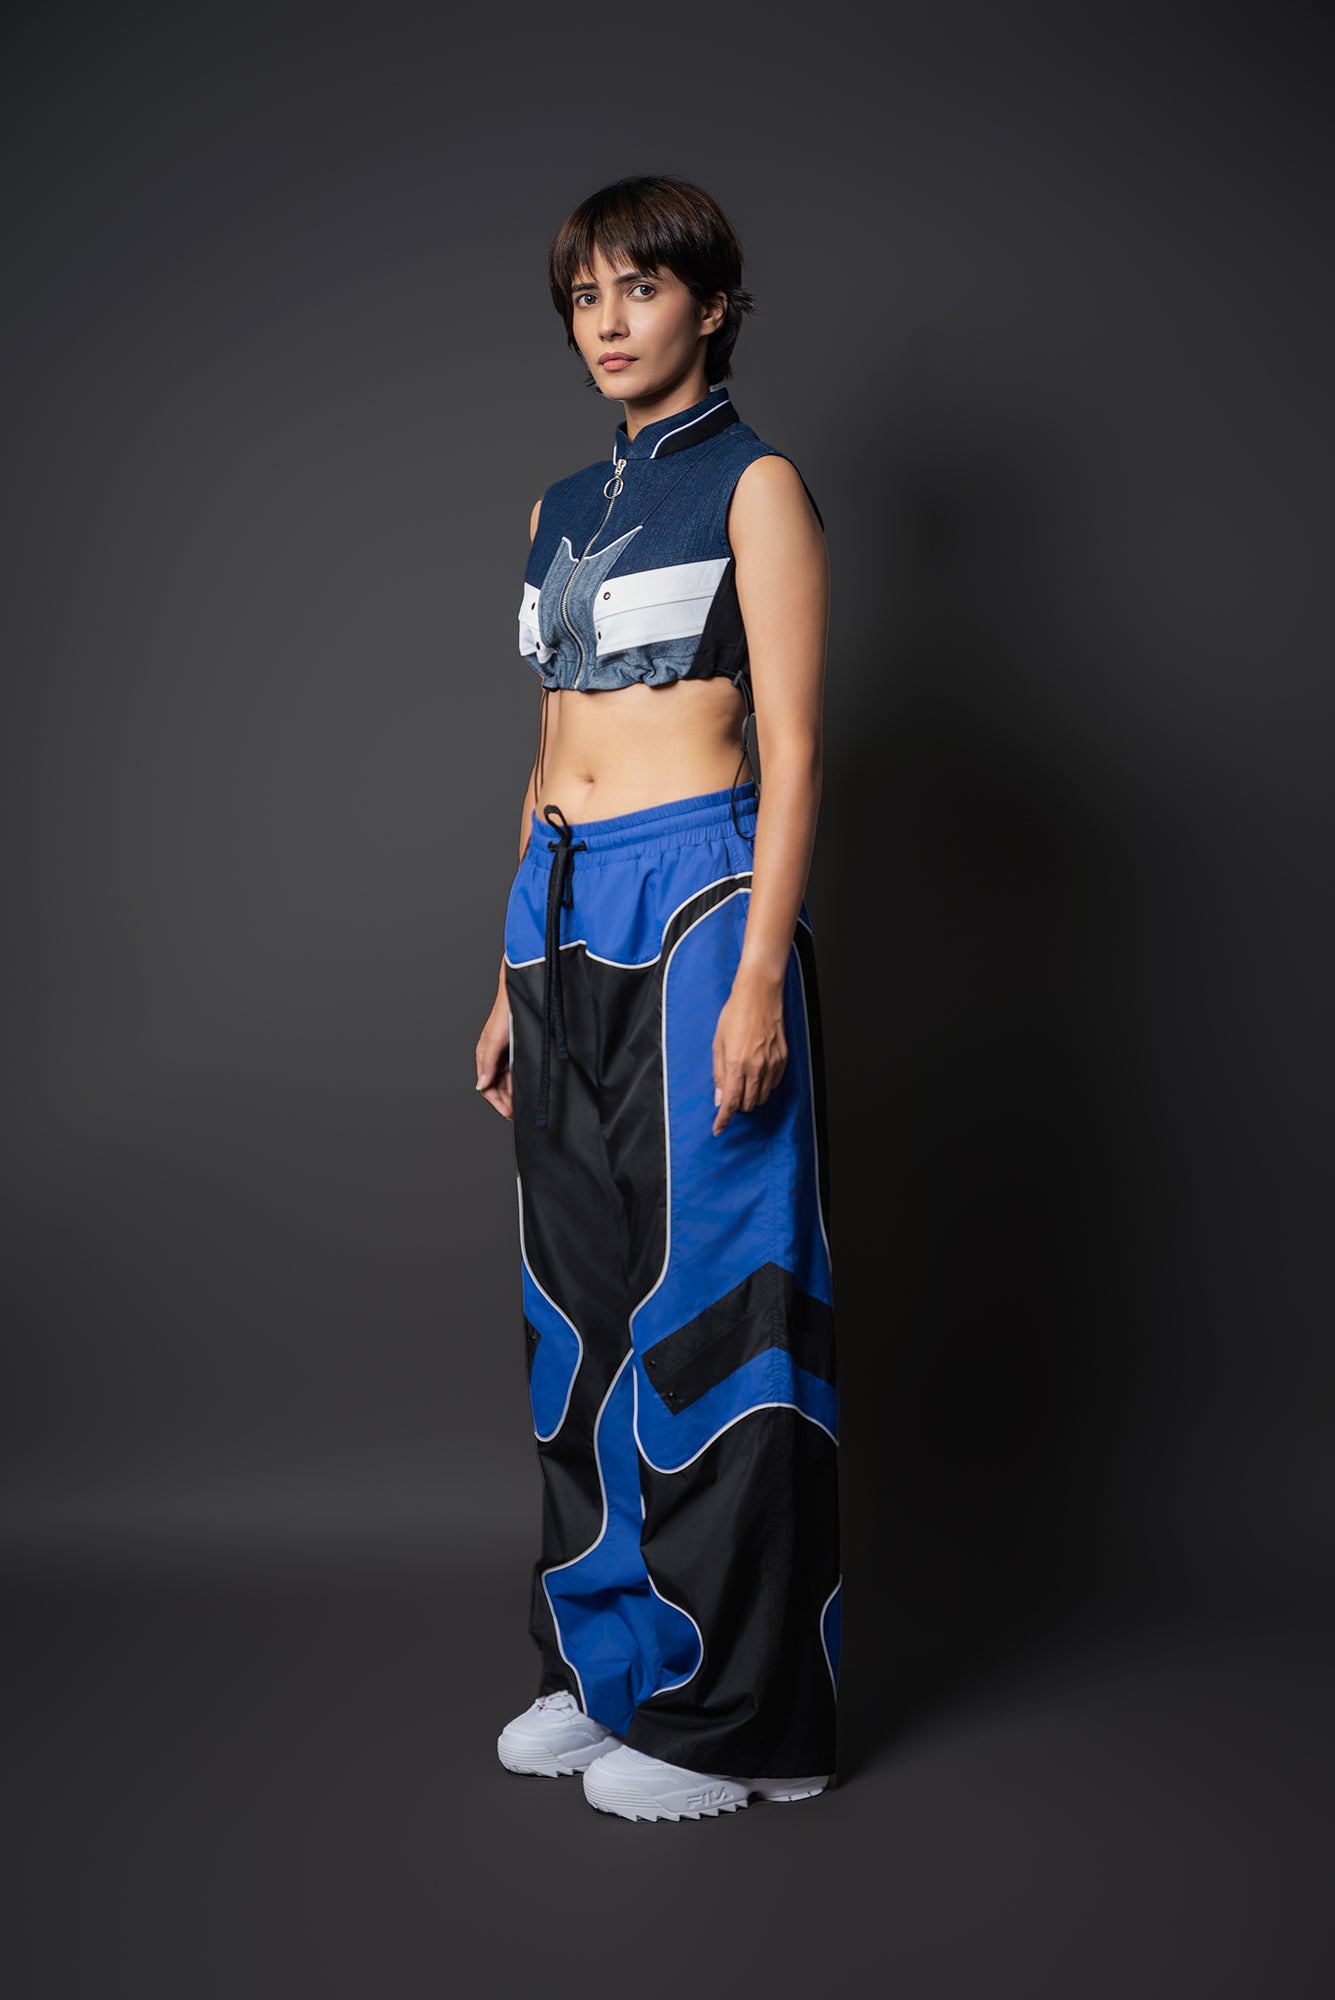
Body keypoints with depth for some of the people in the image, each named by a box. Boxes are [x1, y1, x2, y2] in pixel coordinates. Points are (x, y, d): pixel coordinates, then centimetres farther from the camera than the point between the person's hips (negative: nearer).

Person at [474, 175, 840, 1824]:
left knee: (701, 1291, -3)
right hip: (562, 914, 7)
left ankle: (730, 1712, 9)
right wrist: (513, 977, 16)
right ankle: (606, 1657, 24)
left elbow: (792, 752, -9)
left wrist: (759, 973, -18)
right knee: (580, 1293, 10)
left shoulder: (754, 485, -2)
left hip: (696, 898, -7)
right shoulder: (563, 508, 18)